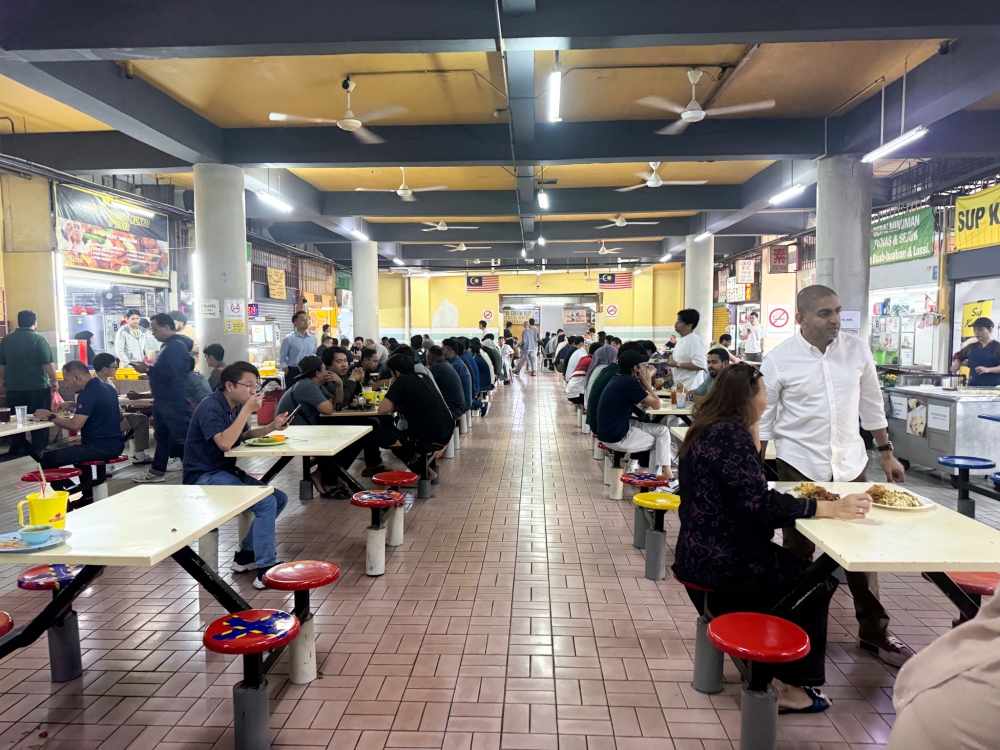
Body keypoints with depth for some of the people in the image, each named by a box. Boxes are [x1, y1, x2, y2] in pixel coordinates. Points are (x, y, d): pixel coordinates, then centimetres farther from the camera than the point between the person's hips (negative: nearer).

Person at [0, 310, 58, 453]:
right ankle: (39, 449, 6)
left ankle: (18, 449, 21)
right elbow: (48, 363, -14)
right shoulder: (39, 338, -12)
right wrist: (54, 381, -4)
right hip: (38, 387, -4)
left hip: (14, 387, 5)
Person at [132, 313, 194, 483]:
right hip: (164, 401, 11)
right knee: (161, 436, 16)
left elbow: (169, 372, -28)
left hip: (174, 402, -11)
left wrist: (148, 369, -17)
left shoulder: (177, 346, -18)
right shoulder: (168, 345, 15)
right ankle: (157, 470, 25)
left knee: (181, 437, -7)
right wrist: (150, 368, 8)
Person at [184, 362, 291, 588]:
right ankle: (265, 570, -16)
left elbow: (244, 435, 19)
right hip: (205, 477, -10)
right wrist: (247, 411, -28)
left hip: (226, 471, 10)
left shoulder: (234, 406, 7)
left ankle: (246, 554, 14)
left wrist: (271, 427, 1)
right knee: (266, 503, -23)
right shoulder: (211, 407, -19)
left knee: (280, 499, 5)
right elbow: (225, 443, -31)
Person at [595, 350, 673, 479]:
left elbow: (646, 404, 12)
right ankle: (665, 472, 17)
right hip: (617, 438, -9)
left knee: (661, 429, 15)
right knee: (662, 434, 5)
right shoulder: (630, 382, -20)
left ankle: (653, 476, 18)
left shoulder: (620, 379, 10)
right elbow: (656, 405, -12)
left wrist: (646, 382, 2)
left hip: (610, 431, 9)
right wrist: (647, 382, -4)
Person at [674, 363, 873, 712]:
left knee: (799, 568, 19)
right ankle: (792, 683, 13)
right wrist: (828, 508, -21)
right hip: (722, 561, -10)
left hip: (702, 553, 10)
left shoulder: (710, 430, 11)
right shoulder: (730, 435, -19)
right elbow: (759, 503, -25)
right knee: (817, 583, 1)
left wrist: (754, 435, 10)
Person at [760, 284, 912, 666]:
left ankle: (874, 631, 28)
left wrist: (886, 452, 9)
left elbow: (871, 404, 9)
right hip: (800, 465, -3)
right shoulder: (779, 359, -10)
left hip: (850, 463, 3)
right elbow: (763, 419, -4)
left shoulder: (856, 348, -1)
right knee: (798, 551, 11)